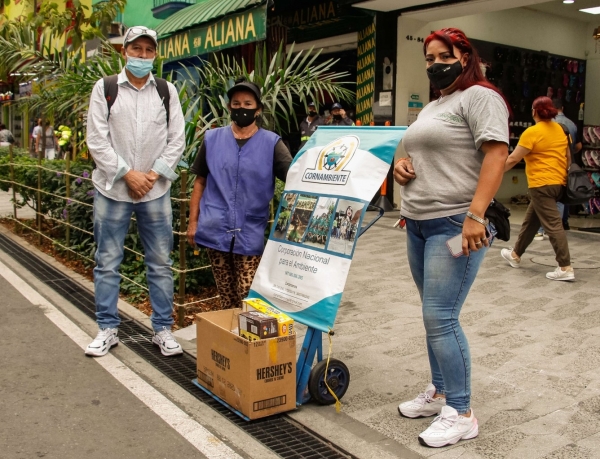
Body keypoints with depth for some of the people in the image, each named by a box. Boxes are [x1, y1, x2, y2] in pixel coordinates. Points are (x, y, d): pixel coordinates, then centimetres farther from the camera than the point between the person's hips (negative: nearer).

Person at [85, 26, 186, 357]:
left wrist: (153, 175, -8)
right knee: (107, 262, 6)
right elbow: (96, 140, -4)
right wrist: (128, 174, -11)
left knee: (160, 263, 5)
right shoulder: (104, 88, 1)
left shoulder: (167, 91, 6)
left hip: (155, 191, 1)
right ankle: (108, 329, 19)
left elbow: (177, 140, 3)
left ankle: (162, 329, 17)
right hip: (113, 189, -1)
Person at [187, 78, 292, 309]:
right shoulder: (212, 139, 7)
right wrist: (193, 221, 7)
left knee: (248, 298, 0)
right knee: (227, 297, 11)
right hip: (215, 231, 2)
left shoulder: (271, 143, 1)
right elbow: (200, 182, 12)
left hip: (250, 234, -1)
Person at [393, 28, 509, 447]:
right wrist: (402, 165, 8)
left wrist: (475, 215, -26)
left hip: (455, 225, -9)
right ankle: (440, 393, 27)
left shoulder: (480, 96, -6)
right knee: (435, 316, 14)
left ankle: (461, 414, 2)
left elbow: (497, 154, -17)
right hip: (419, 223, 9)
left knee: (441, 318, -10)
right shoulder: (432, 107, 21)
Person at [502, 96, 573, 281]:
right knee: (530, 221, 20)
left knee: (553, 225, -8)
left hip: (542, 184, -8)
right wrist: (562, 175, 26)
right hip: (558, 183, 8)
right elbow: (568, 157, 16)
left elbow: (513, 159, -11)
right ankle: (515, 255, 32)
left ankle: (565, 268, -10)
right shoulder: (559, 129, 11)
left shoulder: (532, 132, -12)